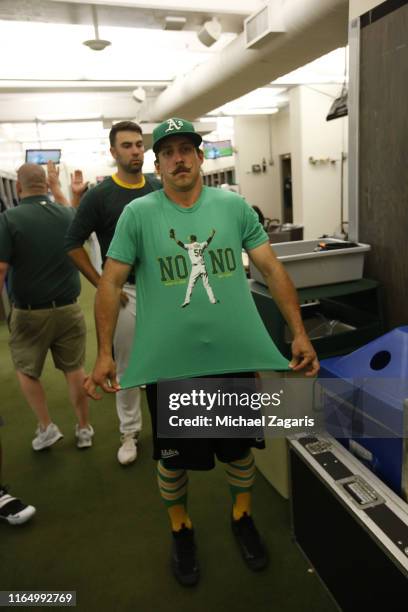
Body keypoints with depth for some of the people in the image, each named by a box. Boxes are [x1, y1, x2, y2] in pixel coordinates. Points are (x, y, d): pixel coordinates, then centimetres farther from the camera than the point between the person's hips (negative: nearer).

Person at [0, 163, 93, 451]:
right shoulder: (69, 214, 0)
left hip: (29, 313, -3)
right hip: (68, 309, 3)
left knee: (26, 371, 20)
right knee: (75, 369, 14)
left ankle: (47, 427, 22)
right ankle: (85, 429, 25)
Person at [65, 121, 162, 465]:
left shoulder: (161, 190, 4)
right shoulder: (100, 196, -7)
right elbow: (73, 244, -5)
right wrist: (102, 285, -11)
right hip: (126, 290, -3)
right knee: (127, 365, 7)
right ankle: (130, 432, 25)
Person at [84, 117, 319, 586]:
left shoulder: (234, 206, 2)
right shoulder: (138, 214, -3)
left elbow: (272, 270, 3)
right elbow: (111, 283, -3)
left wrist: (299, 333, -2)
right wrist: (104, 353, -8)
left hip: (237, 357, 2)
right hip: (169, 366, -1)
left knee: (240, 448, 20)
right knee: (173, 458, 16)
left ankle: (242, 517, 51)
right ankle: (180, 528, 47)